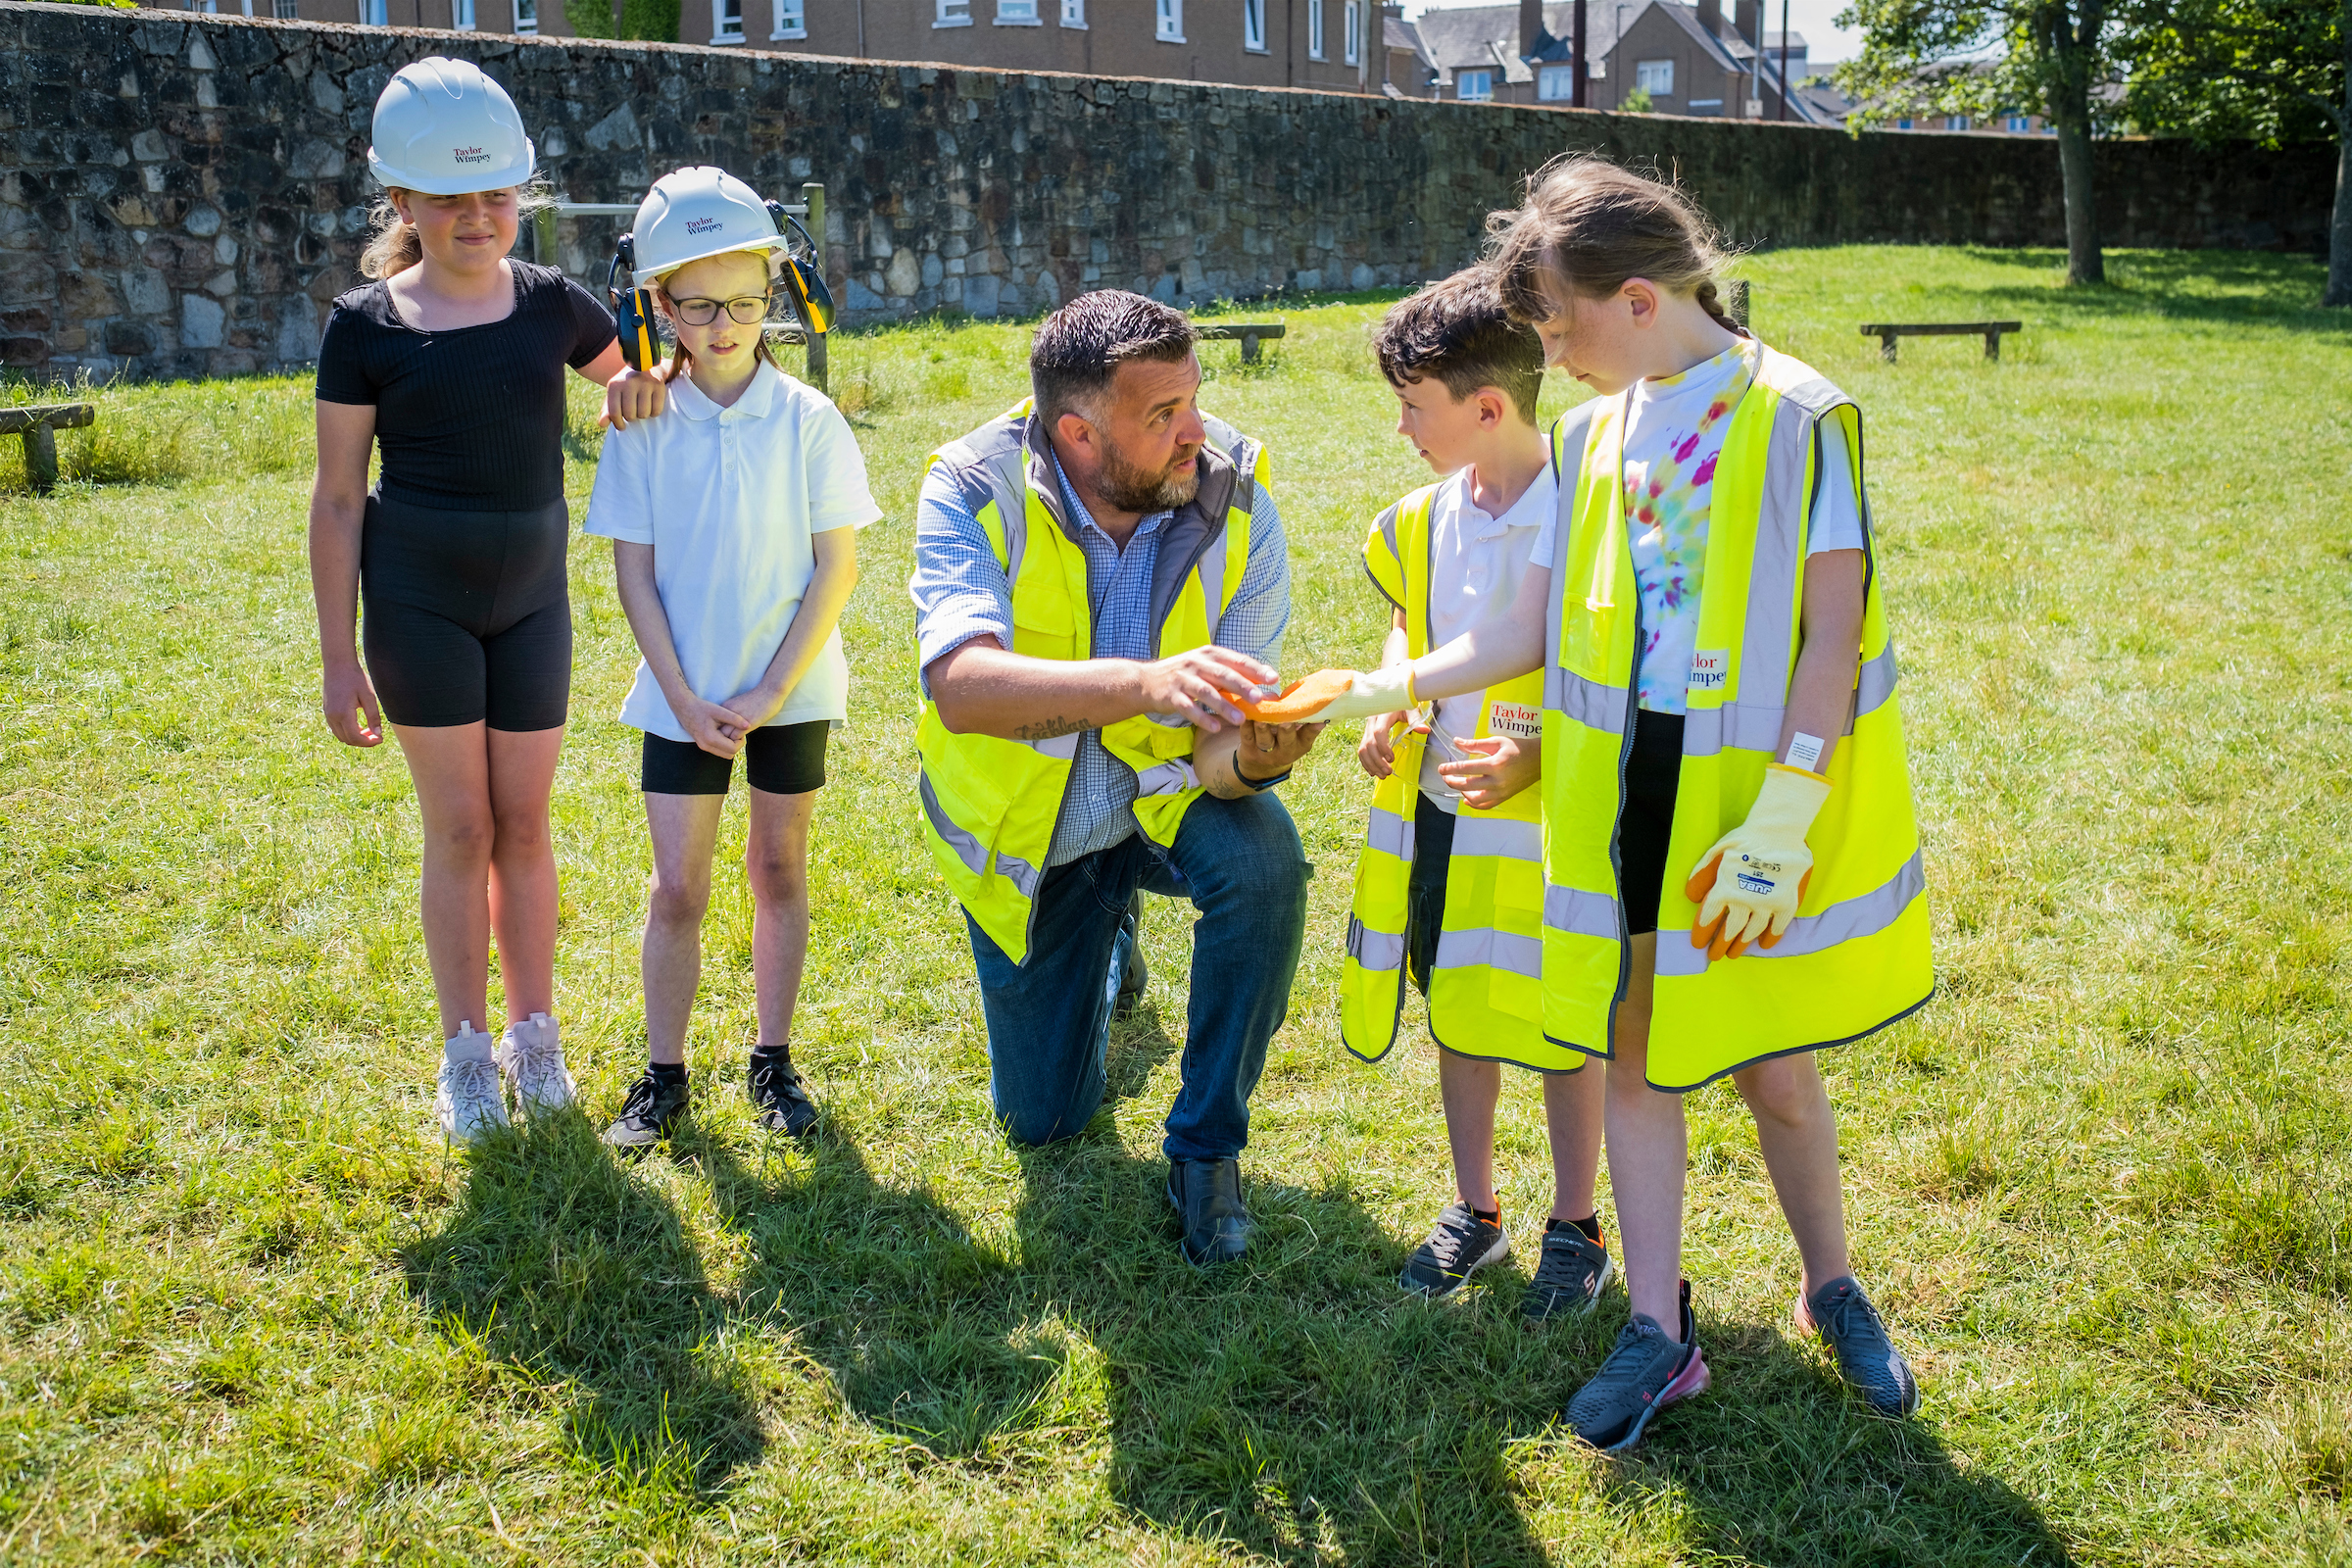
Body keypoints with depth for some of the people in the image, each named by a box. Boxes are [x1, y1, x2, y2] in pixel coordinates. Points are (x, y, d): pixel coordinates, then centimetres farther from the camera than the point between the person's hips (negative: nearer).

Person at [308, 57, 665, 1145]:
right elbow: (337, 500, -4)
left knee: (525, 824, 9)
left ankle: (533, 1034, 24)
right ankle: (466, 1053, 18)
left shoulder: (551, 303, 0)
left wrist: (639, 386, -9)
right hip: (417, 602, -2)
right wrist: (338, 658, -5)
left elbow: (643, 378, 17)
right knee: (459, 829, 3)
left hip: (532, 595, 2)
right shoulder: (366, 327, -7)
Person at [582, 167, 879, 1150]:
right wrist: (685, 698, -9)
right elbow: (633, 573, -2)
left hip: (792, 688, 0)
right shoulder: (641, 428, -5)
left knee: (779, 871, 11)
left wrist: (772, 692, -11)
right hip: (684, 694, 0)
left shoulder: (808, 420, -7)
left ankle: (774, 1061, 24)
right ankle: (664, 1077, 15)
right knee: (677, 890, 2)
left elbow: (837, 566, -6)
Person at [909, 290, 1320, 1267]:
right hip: (1023, 826, 0)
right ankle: (1110, 940, 43)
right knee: (1044, 1121, 9)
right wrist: (1147, 681, -60)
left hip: (1165, 795, 0)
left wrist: (1250, 755, -48)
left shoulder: (1237, 508, -23)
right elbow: (962, 686, -45)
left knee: (1264, 861, -35)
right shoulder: (974, 493, -27)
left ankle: (1206, 1146, -12)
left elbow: (1219, 748, -23)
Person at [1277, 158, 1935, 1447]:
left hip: (1749, 796, -5)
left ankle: (1833, 1291, 33)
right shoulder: (1592, 434, 7)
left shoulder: (1795, 418, -11)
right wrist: (1382, 689, 6)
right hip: (1624, 797, 5)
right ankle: (1658, 1334, 21)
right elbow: (1533, 628, 11)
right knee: (1634, 1057, 9)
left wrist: (1781, 820, -19)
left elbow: (1833, 635, -14)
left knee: (1773, 1066, 6)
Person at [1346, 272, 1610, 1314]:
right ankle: (1474, 1211, 32)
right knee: (1457, 1013, 16)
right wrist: (1387, 704, 4)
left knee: (1560, 1030, 6)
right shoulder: (1425, 518, 4)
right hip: (1437, 804, 6)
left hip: (1545, 817, -6)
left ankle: (1576, 1228, 24)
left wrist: (1535, 753, -24)